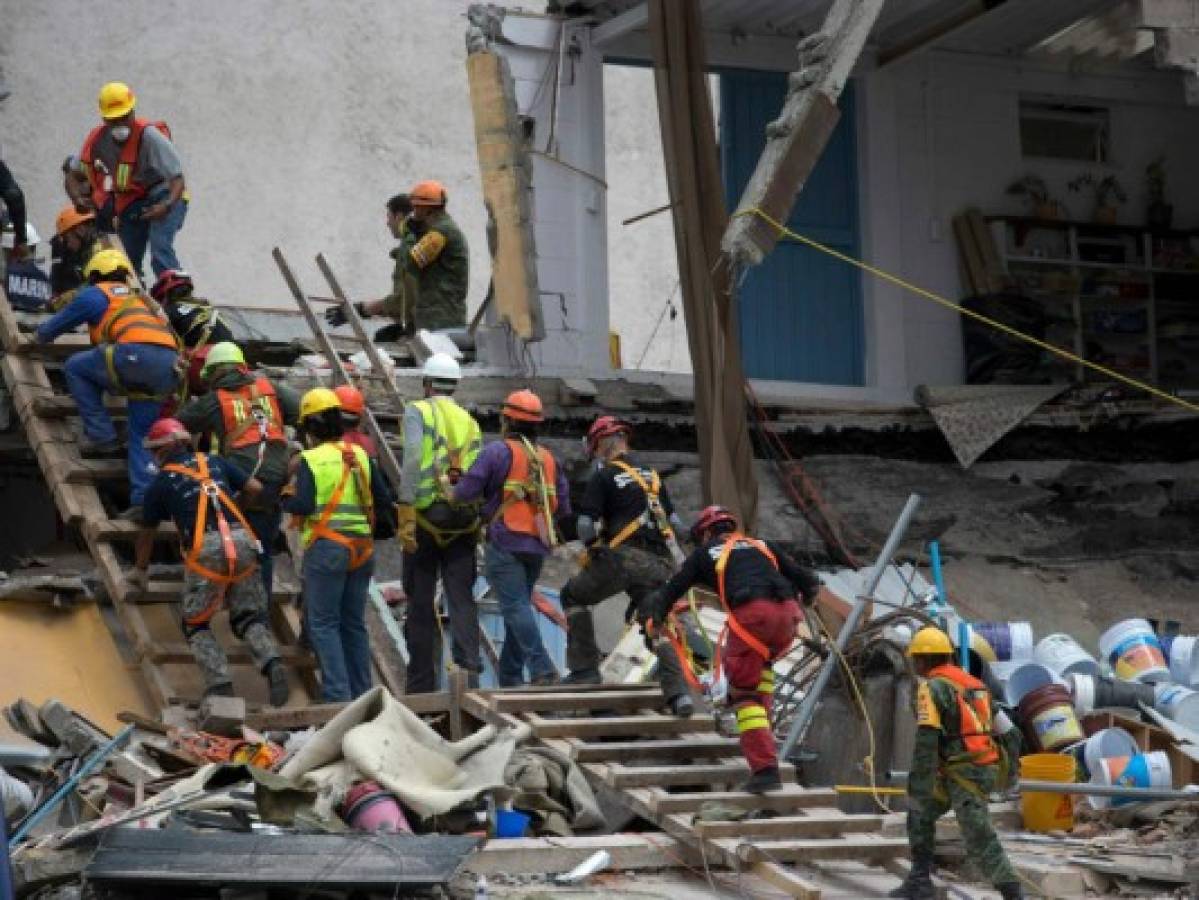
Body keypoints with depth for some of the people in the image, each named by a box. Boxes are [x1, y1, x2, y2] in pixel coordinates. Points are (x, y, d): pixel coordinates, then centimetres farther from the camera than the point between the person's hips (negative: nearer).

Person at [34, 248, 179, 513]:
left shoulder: (94, 295, 17)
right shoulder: (138, 298, 35)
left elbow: (52, 328, 29)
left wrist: (41, 336, 51)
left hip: (138, 355, -6)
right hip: (170, 366, 6)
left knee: (76, 367, 15)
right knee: (141, 436, 12)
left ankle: (100, 435, 8)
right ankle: (143, 499, -4)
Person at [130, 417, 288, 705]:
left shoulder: (161, 483, 14)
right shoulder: (215, 463, 20)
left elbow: (146, 533, 26)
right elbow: (256, 488, 16)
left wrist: (140, 570, 42)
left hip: (205, 550, -3)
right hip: (242, 541, 3)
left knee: (196, 625, 12)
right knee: (249, 617, 13)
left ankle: (220, 684, -7)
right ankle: (271, 662, -15)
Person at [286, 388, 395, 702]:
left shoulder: (311, 460, -8)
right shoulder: (360, 456, 9)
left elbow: (302, 506, -16)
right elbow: (384, 499, 8)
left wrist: (287, 498, 4)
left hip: (327, 547, -6)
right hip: (362, 547, 6)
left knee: (323, 623, -2)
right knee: (354, 623, 13)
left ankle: (338, 694, -10)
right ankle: (361, 694, 14)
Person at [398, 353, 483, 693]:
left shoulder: (417, 412, 0)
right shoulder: (470, 422, 15)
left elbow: (412, 459, -14)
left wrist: (406, 515, -16)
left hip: (426, 516, -3)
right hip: (465, 521, 3)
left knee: (420, 602, 5)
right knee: (462, 599, 1)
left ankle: (421, 685, 8)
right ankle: (469, 667, -18)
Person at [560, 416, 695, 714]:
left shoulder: (603, 475, 0)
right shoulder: (652, 475, 19)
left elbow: (586, 524, -5)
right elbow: (674, 521, 18)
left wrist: (592, 546, 15)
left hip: (623, 556, -5)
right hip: (657, 563, 5)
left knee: (573, 596, 17)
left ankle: (585, 669, 12)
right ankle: (679, 692, -11)